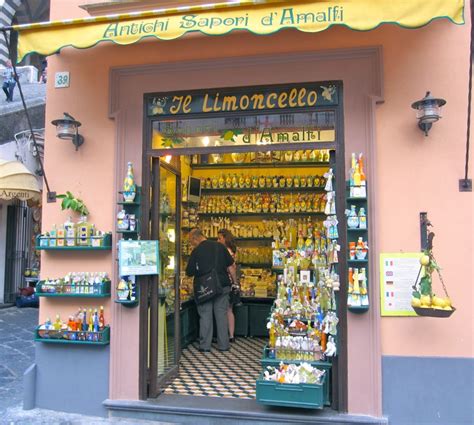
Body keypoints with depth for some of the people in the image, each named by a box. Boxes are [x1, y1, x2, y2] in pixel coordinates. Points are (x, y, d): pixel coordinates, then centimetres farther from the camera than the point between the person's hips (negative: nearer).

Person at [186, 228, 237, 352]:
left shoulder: (196, 251, -8)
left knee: (205, 315, 6)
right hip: (222, 285, 3)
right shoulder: (220, 246, 2)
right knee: (221, 314, 9)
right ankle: (223, 344, 14)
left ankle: (205, 345, 10)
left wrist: (198, 271, 16)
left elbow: (189, 273, -5)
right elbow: (230, 267, 3)